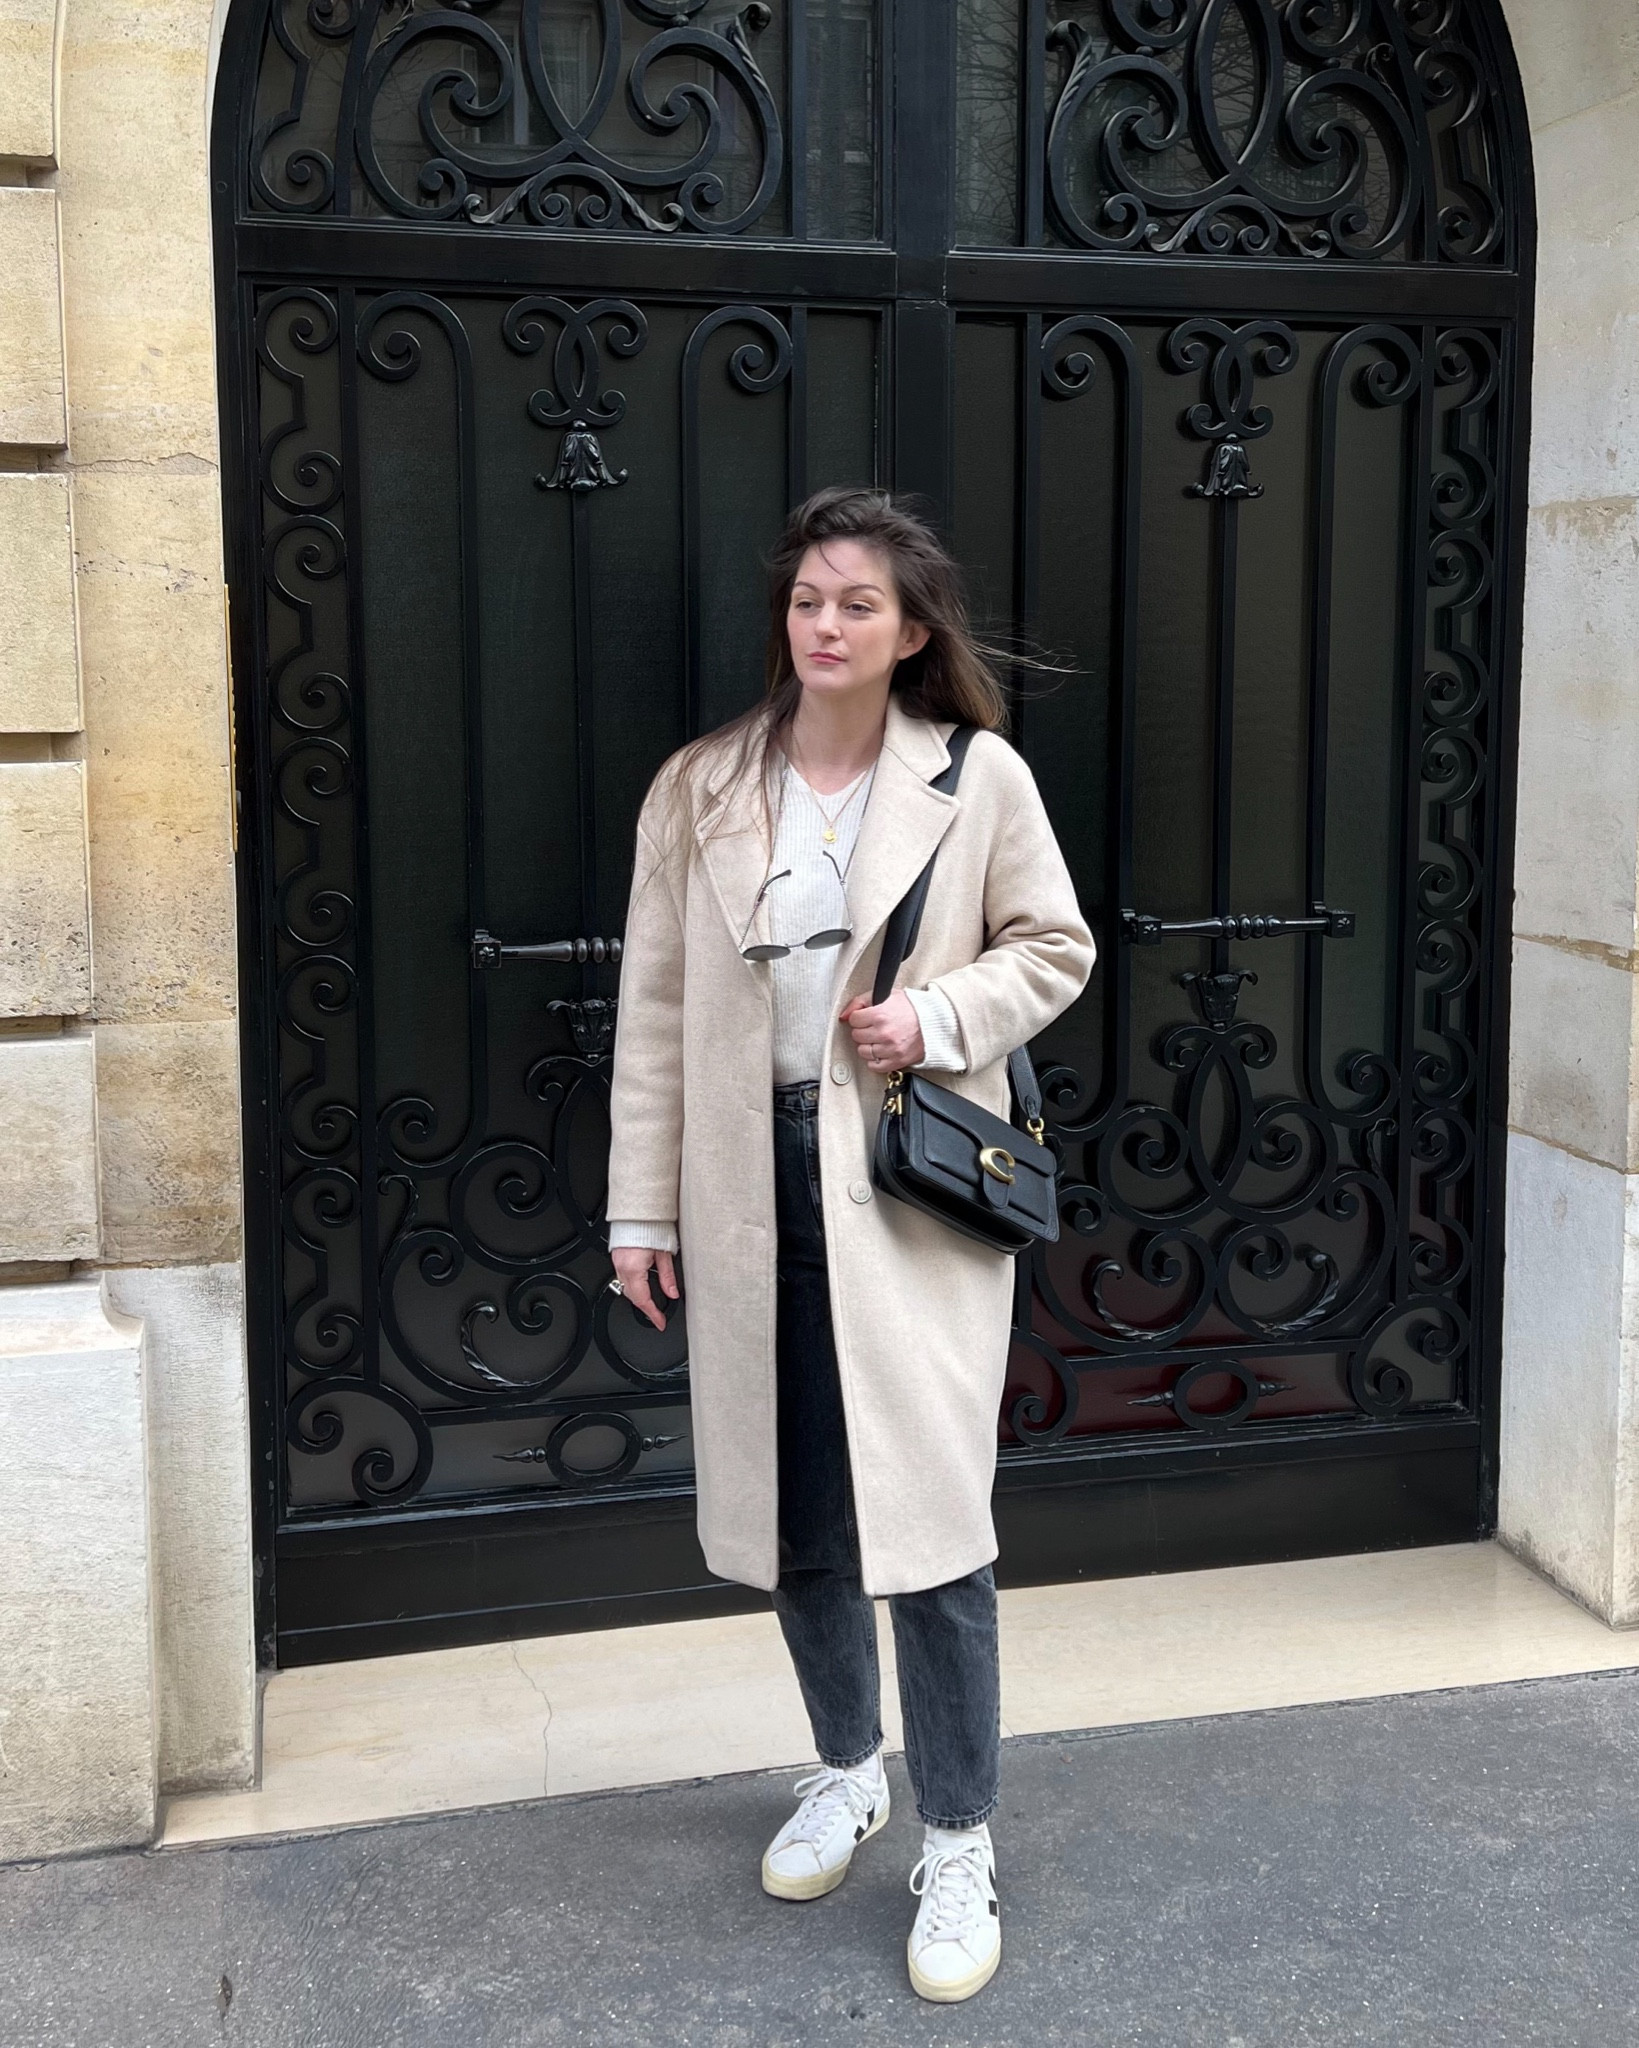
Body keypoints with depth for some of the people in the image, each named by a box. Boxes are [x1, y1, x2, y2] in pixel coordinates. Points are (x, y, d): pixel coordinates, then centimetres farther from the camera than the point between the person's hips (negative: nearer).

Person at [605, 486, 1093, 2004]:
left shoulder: (981, 779, -3)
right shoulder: (699, 789, 2)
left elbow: (1055, 948, 6)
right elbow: (656, 1011, 4)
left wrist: (940, 1016, -13)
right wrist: (641, 1210, 3)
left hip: (916, 1192, -3)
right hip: (757, 1193, 3)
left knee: (929, 1512, -4)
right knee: (790, 1509, 14)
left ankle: (959, 1846, 13)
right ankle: (848, 1771, 37)